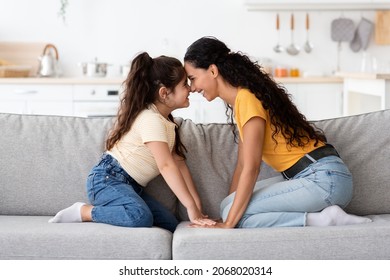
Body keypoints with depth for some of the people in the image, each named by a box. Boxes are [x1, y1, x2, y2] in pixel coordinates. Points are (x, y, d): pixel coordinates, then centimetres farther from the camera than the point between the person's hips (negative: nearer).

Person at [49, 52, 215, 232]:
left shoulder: (167, 121, 14)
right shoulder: (151, 119, -17)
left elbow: (179, 163, 8)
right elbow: (166, 166, -26)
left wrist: (198, 206, -1)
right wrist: (191, 207, -29)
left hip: (130, 186, 10)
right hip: (107, 179, -10)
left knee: (170, 224, -3)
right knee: (141, 217, -36)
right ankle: (82, 212, -15)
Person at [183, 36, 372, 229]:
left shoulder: (247, 98, -15)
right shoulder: (240, 100, 14)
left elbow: (251, 168, -20)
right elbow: (241, 165, 12)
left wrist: (228, 224, -19)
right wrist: (226, 216, 6)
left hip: (324, 179, -10)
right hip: (305, 177, 10)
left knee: (238, 214, -17)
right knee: (231, 207, 5)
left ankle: (321, 220, -12)